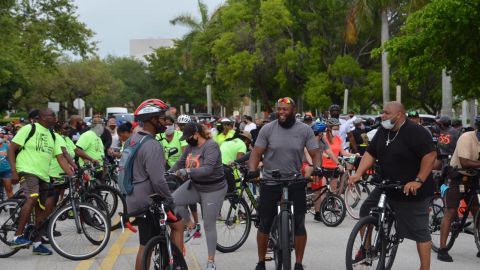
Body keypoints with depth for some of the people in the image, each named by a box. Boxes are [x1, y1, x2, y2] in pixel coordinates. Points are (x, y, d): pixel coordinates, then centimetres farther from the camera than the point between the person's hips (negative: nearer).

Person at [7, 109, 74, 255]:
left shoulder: (52, 136, 16)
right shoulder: (29, 129, -3)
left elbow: (61, 158, 10)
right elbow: (11, 149, -5)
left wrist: (73, 176, -3)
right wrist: (14, 171, -16)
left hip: (43, 175, 8)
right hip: (27, 171, -8)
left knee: (42, 209, 6)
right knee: (33, 198, -31)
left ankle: (37, 243, 17)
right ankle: (18, 237, -28)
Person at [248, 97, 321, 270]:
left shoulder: (305, 130, -4)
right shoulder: (267, 129, -5)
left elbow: (315, 154, -3)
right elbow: (256, 153, -4)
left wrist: (317, 168, -23)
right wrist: (252, 171, -21)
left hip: (295, 183, 0)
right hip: (270, 183, 0)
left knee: (299, 225, 1)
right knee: (265, 224, 7)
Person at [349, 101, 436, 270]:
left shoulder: (415, 132, -17)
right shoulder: (383, 131, 6)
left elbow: (430, 155, -22)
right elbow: (370, 154, 5)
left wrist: (419, 181, -27)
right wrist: (358, 174, -9)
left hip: (412, 191, -8)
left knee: (420, 231, -3)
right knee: (366, 211, 10)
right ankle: (366, 248, 26)